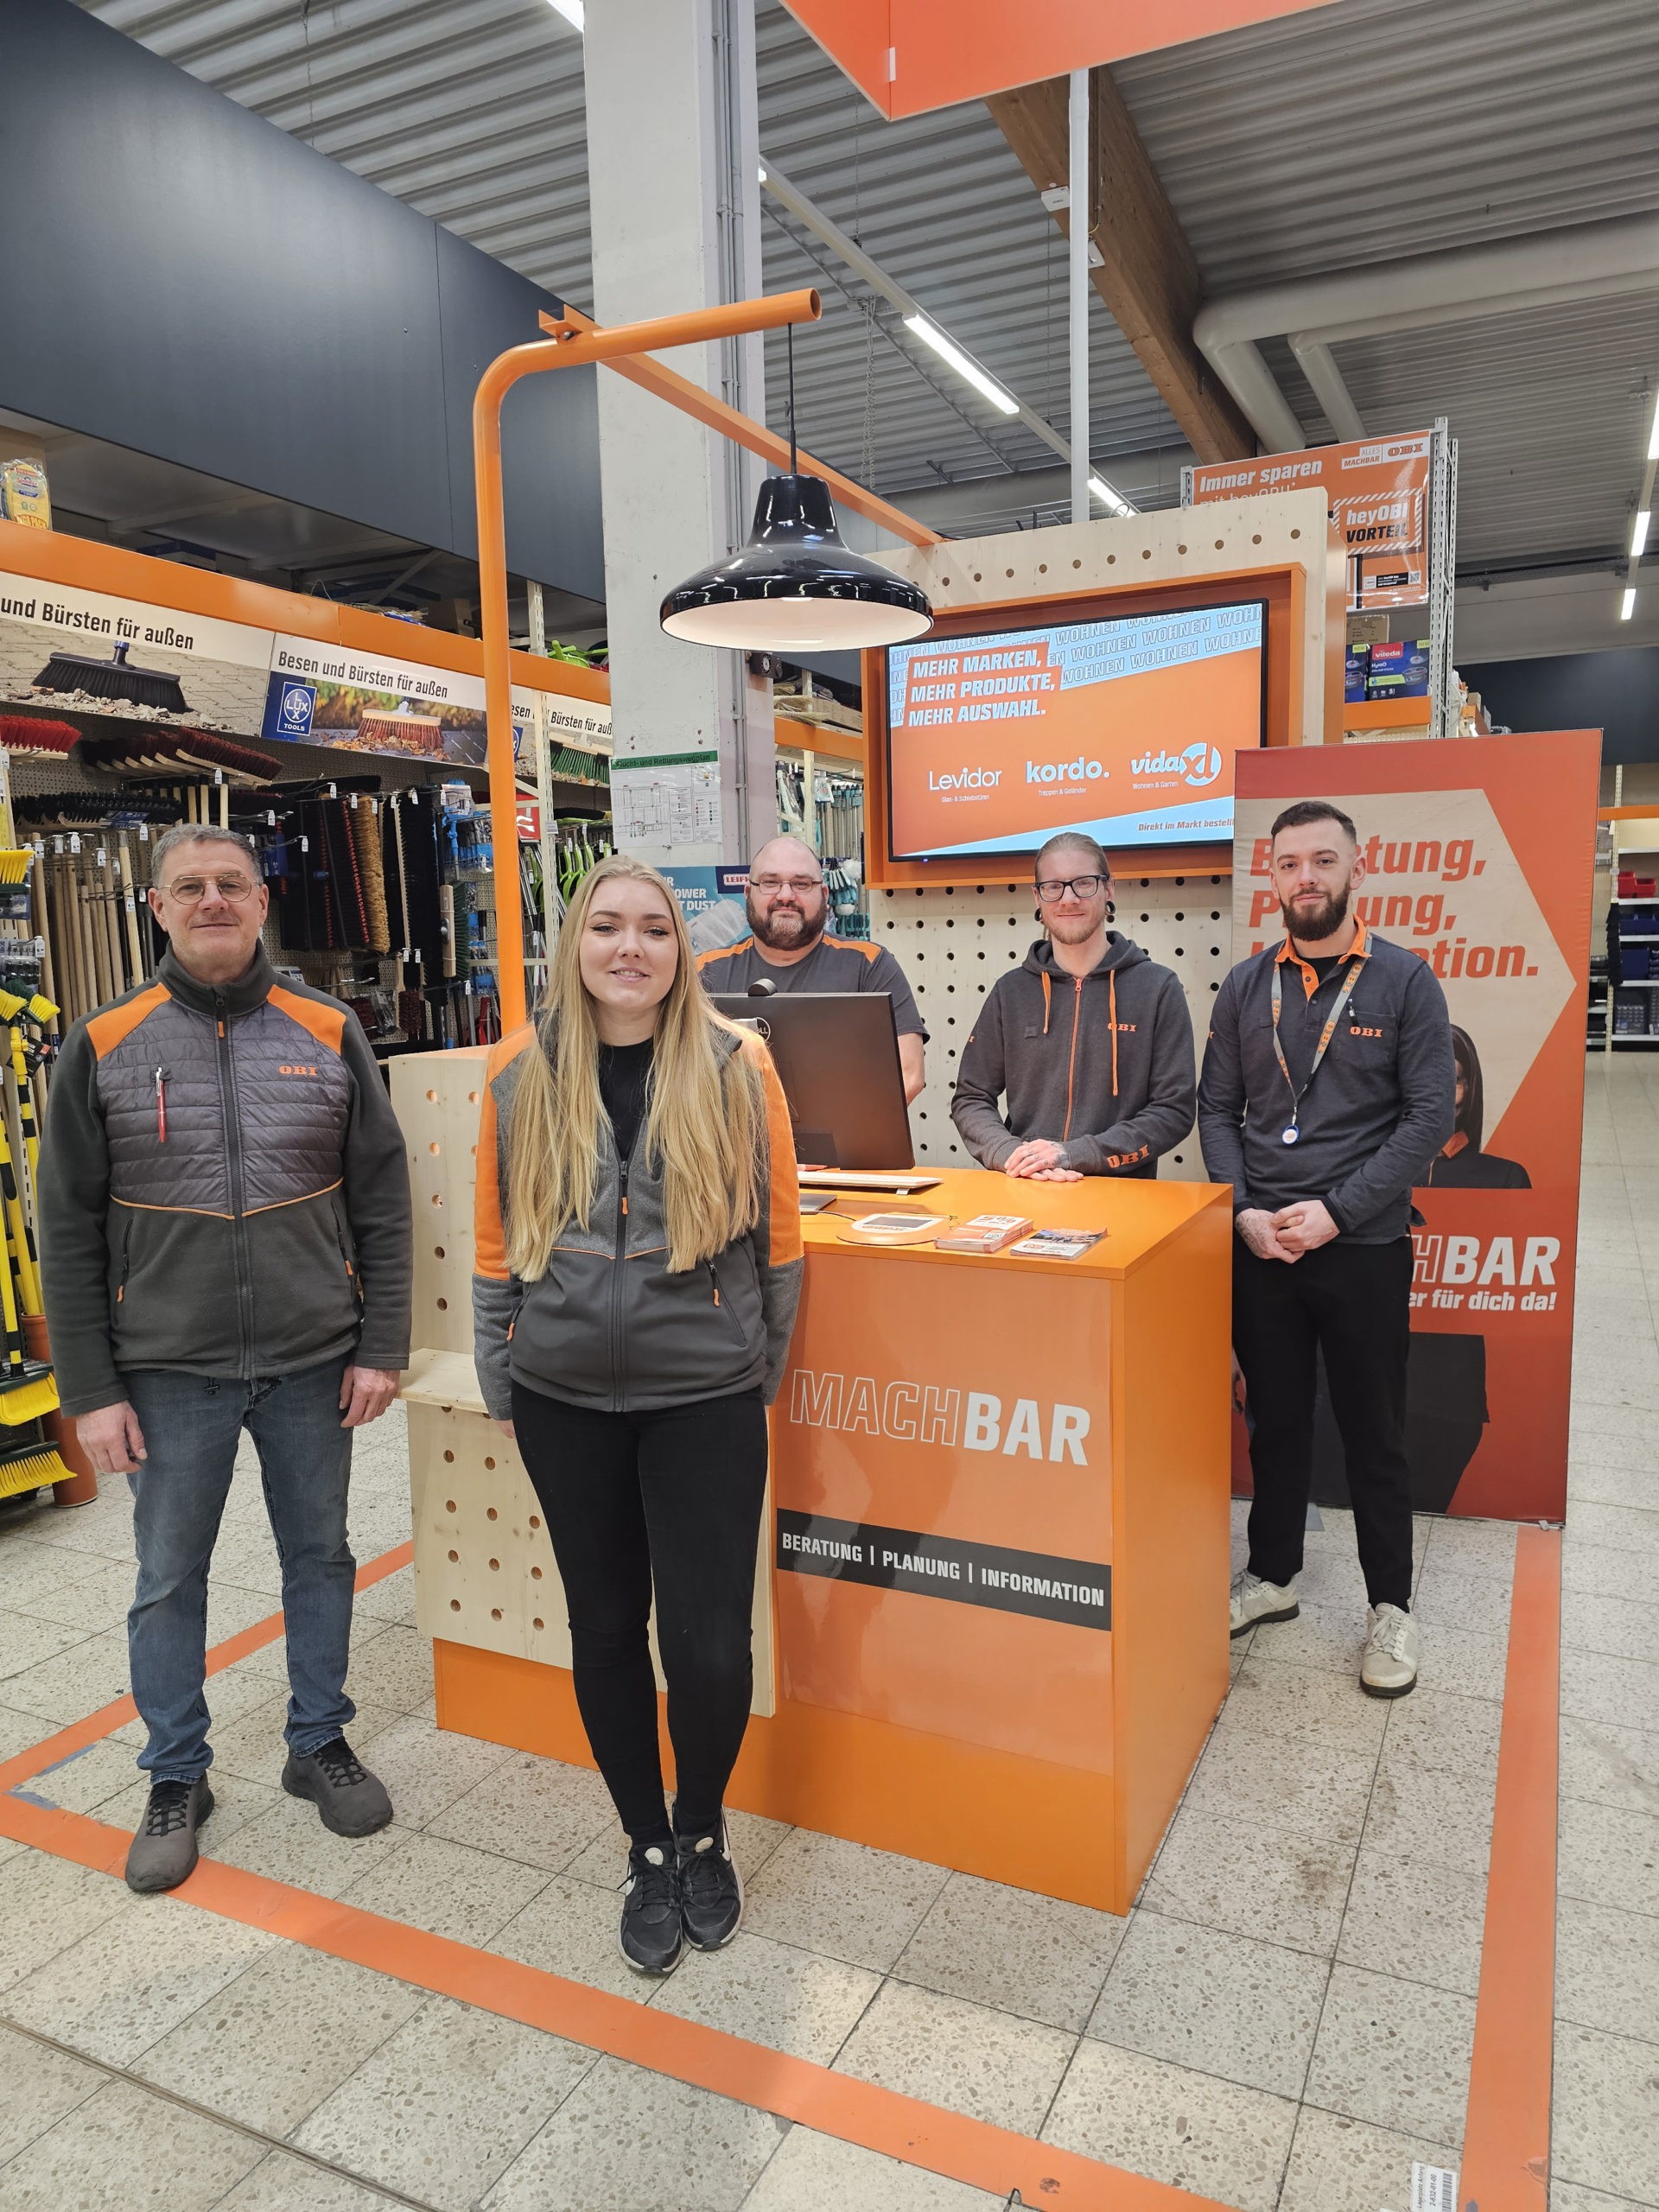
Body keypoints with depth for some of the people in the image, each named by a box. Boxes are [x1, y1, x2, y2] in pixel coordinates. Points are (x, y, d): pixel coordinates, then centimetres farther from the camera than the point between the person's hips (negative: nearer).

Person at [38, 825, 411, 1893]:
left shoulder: (328, 1032, -1)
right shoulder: (102, 1045, -3)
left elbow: (383, 1202, 1)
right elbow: (69, 1231, -1)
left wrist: (382, 1347, -3)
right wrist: (91, 1389, -4)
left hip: (313, 1364, 1)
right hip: (169, 1372, 0)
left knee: (320, 1555, 14)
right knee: (170, 1577, 12)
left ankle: (320, 1744, 35)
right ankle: (177, 1779, 32)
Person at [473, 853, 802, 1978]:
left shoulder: (736, 1064, -7)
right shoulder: (521, 1072, -2)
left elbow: (780, 1231, 1)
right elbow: (495, 1239, 6)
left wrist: (768, 1370, 6)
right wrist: (500, 1379, 8)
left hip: (705, 1398, -2)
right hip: (566, 1400, 2)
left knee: (708, 1643, 0)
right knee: (606, 1630, 14)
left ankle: (703, 1832, 32)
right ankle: (648, 1847, 37)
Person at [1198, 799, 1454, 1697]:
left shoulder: (1405, 980, -3)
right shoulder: (1246, 986, 6)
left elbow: (1429, 1113, -8)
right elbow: (1216, 1109, 7)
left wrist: (1336, 1210, -15)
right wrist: (1245, 1210, -8)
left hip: (1363, 1245, -3)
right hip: (1259, 1245, 3)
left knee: (1374, 1431, 8)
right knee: (1275, 1419, 15)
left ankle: (1390, 1606, 24)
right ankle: (1272, 1576, 32)